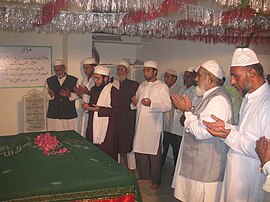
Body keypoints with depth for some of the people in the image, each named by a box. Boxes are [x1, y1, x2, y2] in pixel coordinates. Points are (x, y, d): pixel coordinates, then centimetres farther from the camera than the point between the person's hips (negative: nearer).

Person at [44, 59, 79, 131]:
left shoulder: (73, 80, 4)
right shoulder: (49, 81, 8)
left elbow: (78, 95, 5)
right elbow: (45, 94, 9)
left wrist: (70, 95, -16)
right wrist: (50, 95, -14)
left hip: (70, 115, -1)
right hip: (53, 116, 1)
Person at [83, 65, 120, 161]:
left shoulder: (113, 91, -11)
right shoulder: (93, 89, 15)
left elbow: (117, 111, -17)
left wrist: (99, 109, -21)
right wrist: (87, 106, 4)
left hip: (107, 131, -7)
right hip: (93, 128, 7)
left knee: (107, 155, -2)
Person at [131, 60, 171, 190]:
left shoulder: (162, 87, -4)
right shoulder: (142, 85, 15)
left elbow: (168, 106, -12)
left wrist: (151, 104, -23)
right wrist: (135, 102, 3)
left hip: (153, 125, -6)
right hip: (140, 123, 6)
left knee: (154, 154, 1)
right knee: (140, 150, 10)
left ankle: (155, 181, 13)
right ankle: (143, 176, 27)